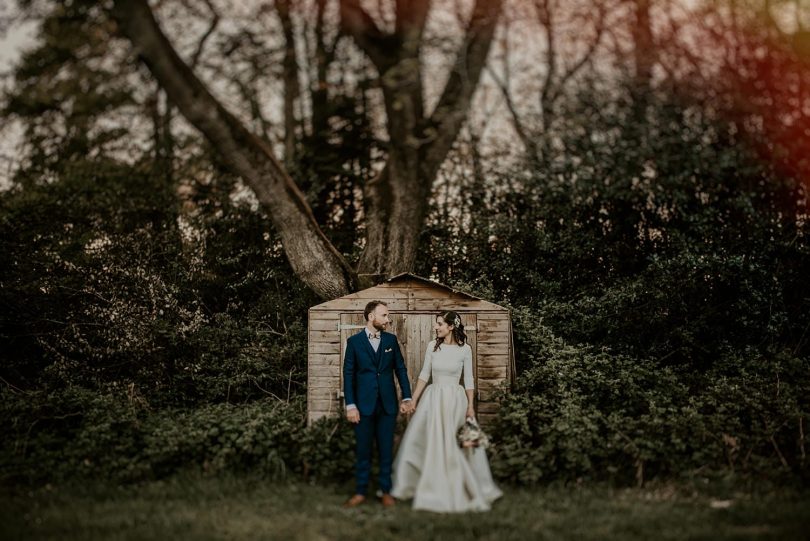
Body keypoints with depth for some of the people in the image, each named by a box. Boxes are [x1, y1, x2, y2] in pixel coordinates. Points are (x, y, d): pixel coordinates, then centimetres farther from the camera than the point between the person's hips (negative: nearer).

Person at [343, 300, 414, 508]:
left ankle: (386, 491, 16)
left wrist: (407, 398, 0)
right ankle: (360, 492, 15)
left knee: (386, 450, 6)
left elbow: (401, 369, 8)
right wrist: (350, 405, -8)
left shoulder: (391, 340, 6)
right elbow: (348, 374, -2)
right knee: (363, 450, 6)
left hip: (387, 404, 2)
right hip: (364, 404, -2)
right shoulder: (354, 341, -1)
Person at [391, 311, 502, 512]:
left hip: (455, 400, -2)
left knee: (460, 446, 3)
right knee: (431, 445, 4)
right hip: (433, 398, 2)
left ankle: (462, 489, 19)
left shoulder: (465, 349, -3)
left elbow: (469, 380, 1)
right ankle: (433, 489, 18)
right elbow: (424, 375, 7)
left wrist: (470, 406, -5)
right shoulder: (432, 346, 2)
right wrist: (413, 400, 4)